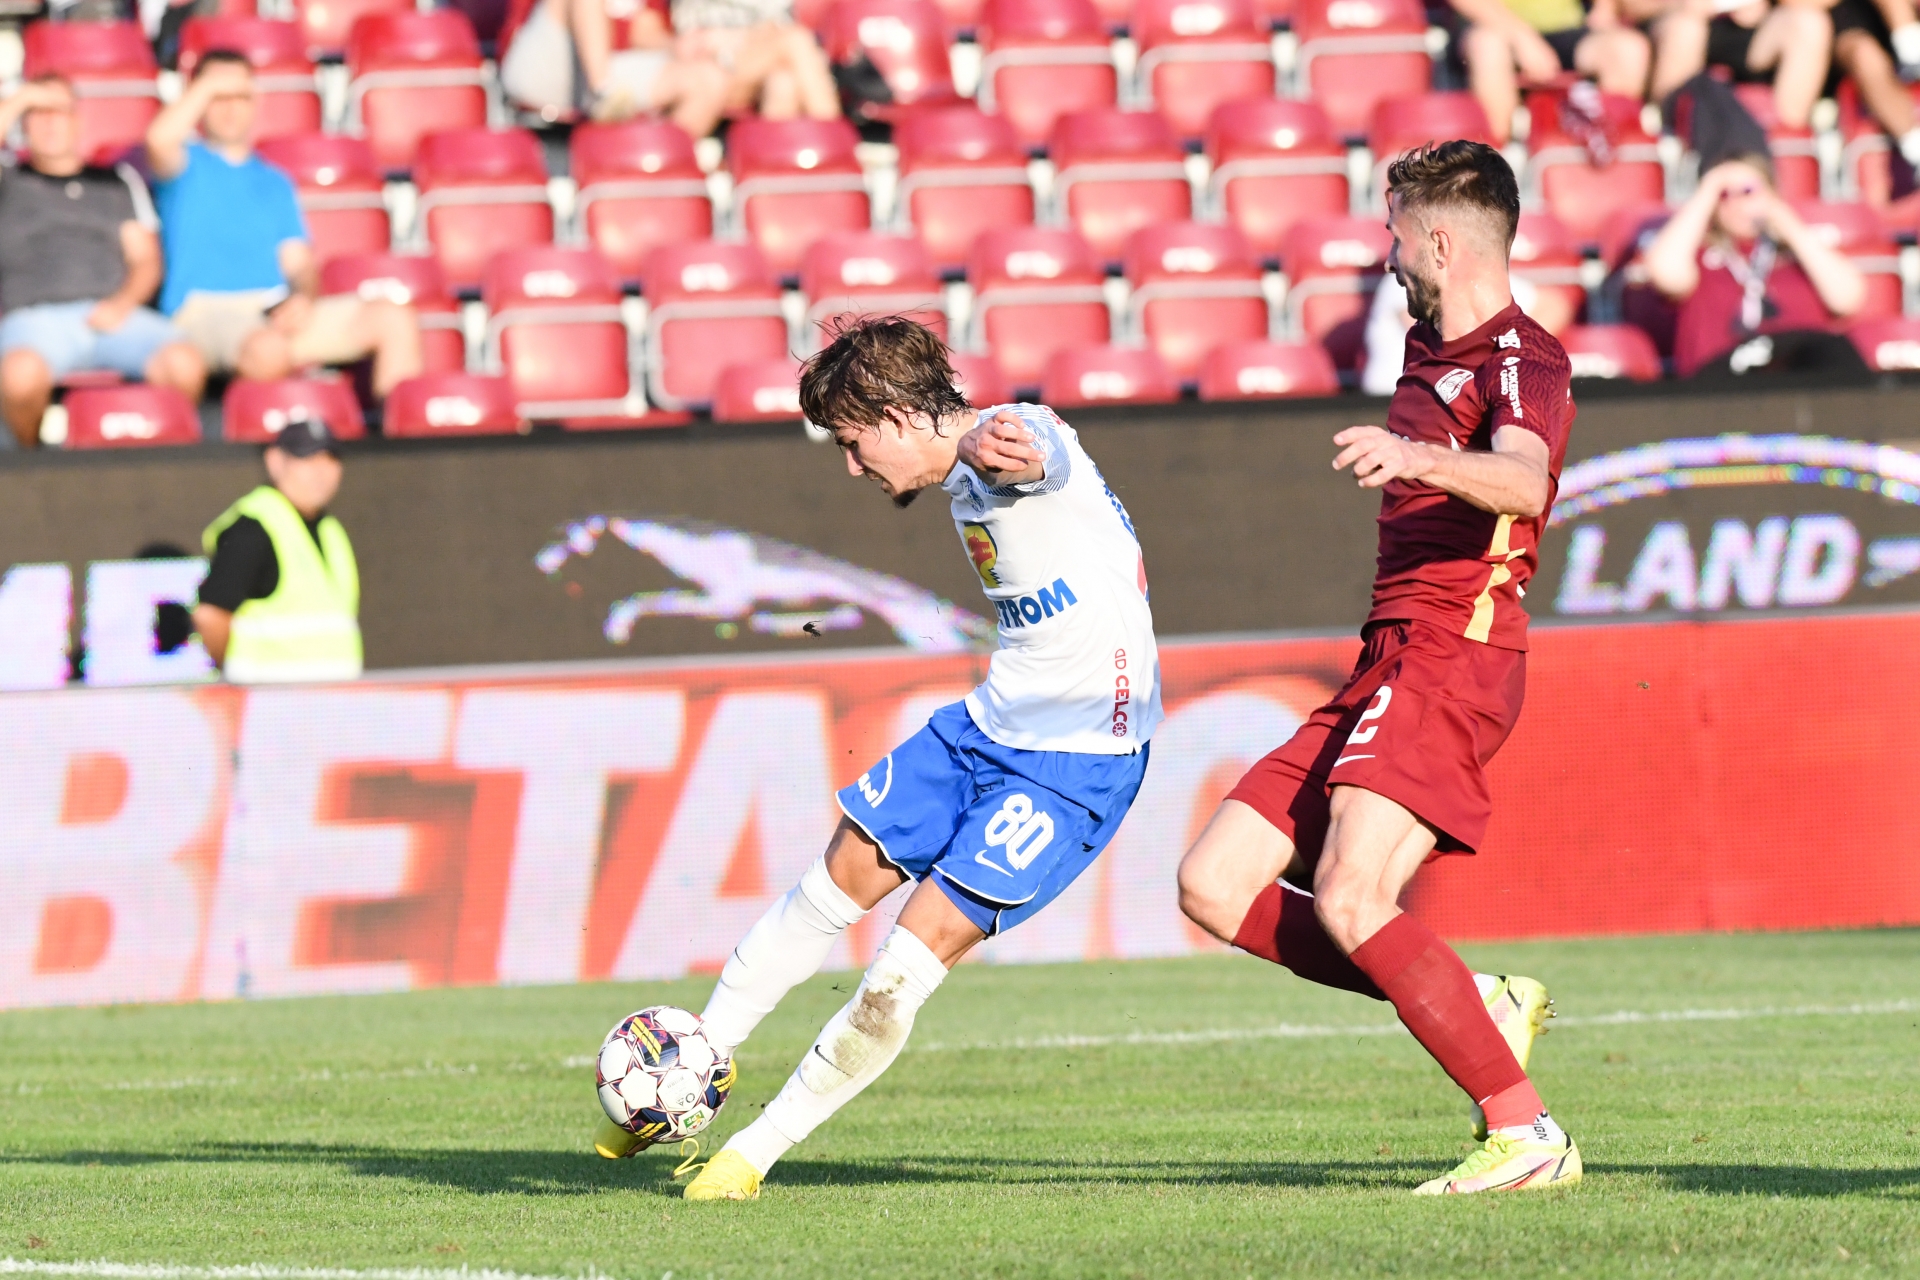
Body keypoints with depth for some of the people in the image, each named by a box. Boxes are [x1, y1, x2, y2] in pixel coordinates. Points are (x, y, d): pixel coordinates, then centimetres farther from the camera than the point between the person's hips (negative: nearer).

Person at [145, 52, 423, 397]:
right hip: (207, 312, -6)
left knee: (395, 318, -12)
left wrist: (303, 298, -5)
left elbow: (299, 264, 18)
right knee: (269, 349, -41)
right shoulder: (187, 166, 12)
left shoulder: (275, 183, 27)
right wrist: (210, 85, -3)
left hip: (278, 314, 6)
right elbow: (159, 138, -14)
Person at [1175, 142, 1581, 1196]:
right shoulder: (1431, 350, 21)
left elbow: (1523, 482, -32)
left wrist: (1416, 457, -47)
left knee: (1349, 902, -26)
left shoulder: (1521, 358, -10)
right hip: (1389, 665, 10)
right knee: (1214, 886, 2)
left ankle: (1527, 1134, -22)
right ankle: (1477, 1007, 1)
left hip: (1450, 662, -10)